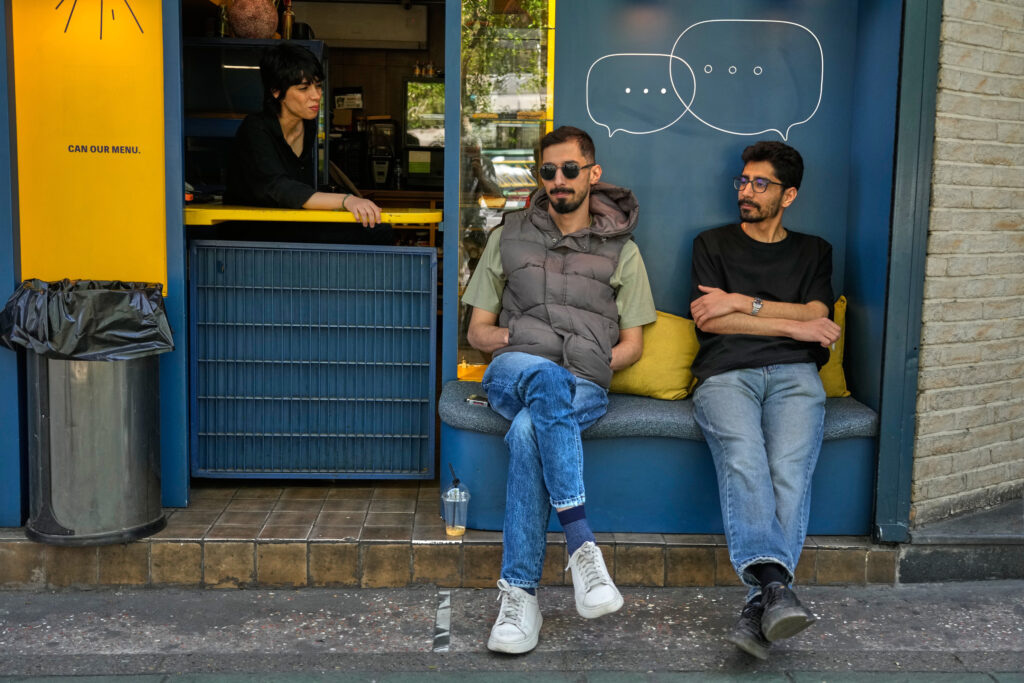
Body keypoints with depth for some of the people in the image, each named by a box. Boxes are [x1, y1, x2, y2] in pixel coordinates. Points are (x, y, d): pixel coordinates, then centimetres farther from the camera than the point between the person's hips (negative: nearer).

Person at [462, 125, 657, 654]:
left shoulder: (621, 250, 18)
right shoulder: (510, 236, 20)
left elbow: (632, 344, 17)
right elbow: (478, 330, 19)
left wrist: (595, 363, -4)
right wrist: (511, 340, -4)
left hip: (583, 388, 0)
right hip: (512, 374, 0)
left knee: (528, 432, -37)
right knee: (546, 375, -39)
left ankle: (519, 593, -34)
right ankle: (582, 544, -44)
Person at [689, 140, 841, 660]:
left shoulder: (813, 251, 27)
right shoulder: (713, 244, 23)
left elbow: (816, 317, 8)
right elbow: (708, 320, 7)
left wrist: (743, 302, 1)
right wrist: (794, 325, 4)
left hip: (793, 374, 1)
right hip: (726, 373, 0)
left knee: (790, 470, -30)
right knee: (744, 460, -33)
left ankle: (761, 603, -38)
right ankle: (776, 587, -46)